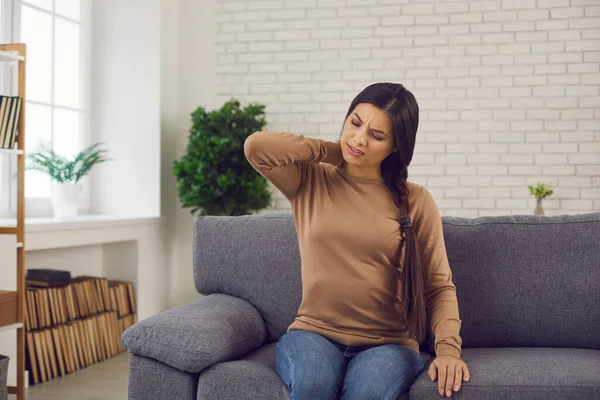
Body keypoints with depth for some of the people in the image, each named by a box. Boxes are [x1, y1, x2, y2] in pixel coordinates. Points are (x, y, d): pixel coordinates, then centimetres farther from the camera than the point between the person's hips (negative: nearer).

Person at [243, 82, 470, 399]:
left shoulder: (415, 201, 5)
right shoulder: (310, 181, 7)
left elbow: (439, 287, 4)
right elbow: (256, 146, -11)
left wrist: (448, 348, -13)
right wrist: (334, 150, 0)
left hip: (388, 343, 0)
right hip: (314, 335, 1)